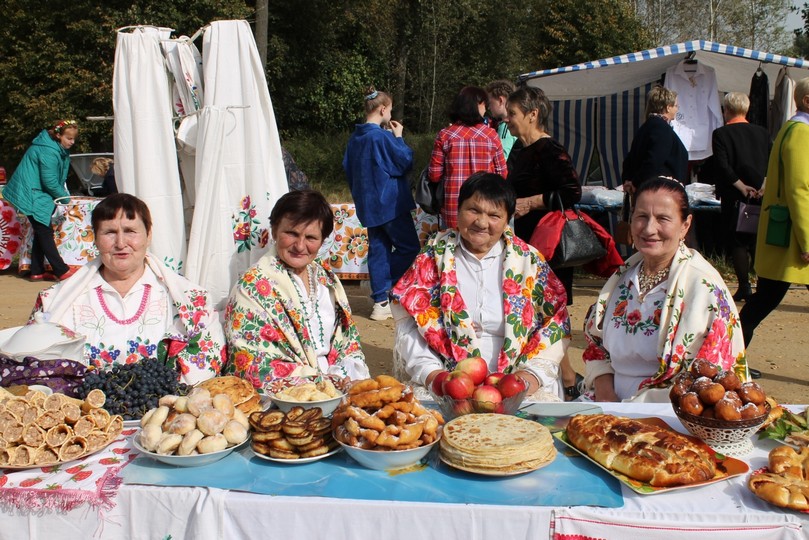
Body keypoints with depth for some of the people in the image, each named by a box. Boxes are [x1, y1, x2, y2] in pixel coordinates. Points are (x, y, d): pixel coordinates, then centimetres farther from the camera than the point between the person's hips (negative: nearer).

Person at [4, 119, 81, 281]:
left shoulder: (60, 149, 8)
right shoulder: (48, 151, -23)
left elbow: (58, 178, 15)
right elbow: (50, 182, -22)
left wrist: (64, 194, 3)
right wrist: (66, 198, -10)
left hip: (39, 194, 10)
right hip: (32, 195, -10)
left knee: (42, 233, 11)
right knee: (45, 233, -6)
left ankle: (37, 272, 16)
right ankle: (61, 271, -4)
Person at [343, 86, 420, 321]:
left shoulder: (355, 138, 7)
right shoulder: (382, 136, -17)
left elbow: (348, 169, 16)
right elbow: (405, 162, -12)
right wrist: (399, 137, -1)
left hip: (367, 204, 8)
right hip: (390, 202, -8)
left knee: (379, 249, 11)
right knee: (409, 247, 4)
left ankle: (381, 302, 12)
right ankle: (386, 295, 2)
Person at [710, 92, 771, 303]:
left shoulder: (721, 134, -7)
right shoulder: (763, 133, 8)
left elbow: (722, 165, -16)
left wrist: (742, 187, -12)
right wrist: (761, 187, -2)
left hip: (735, 198, -4)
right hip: (760, 196, 5)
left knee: (737, 242, 3)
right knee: (758, 241, 13)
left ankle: (745, 288, 3)